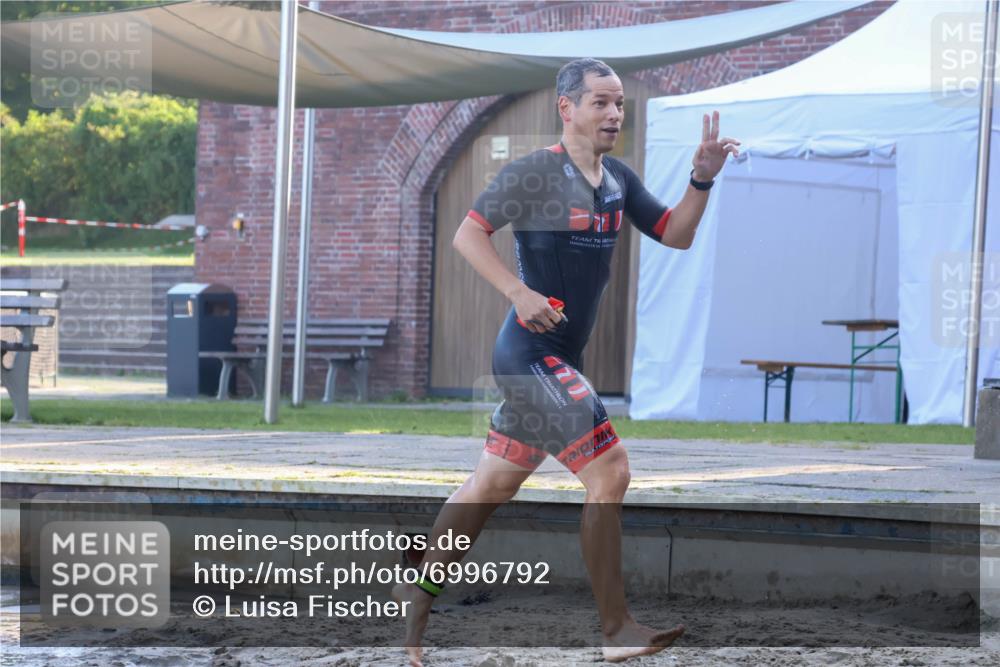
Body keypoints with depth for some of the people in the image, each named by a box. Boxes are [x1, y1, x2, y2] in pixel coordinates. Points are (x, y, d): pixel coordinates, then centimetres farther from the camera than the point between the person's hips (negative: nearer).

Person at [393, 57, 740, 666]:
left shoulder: (618, 181, 11)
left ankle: (421, 590, 26)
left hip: (561, 359, 9)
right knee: (610, 472, -12)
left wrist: (702, 179, -5)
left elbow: (676, 235, 11)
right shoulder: (534, 173, -12)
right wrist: (520, 293, -25)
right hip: (532, 355, -9)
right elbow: (468, 234, -13)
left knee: (497, 481, 15)